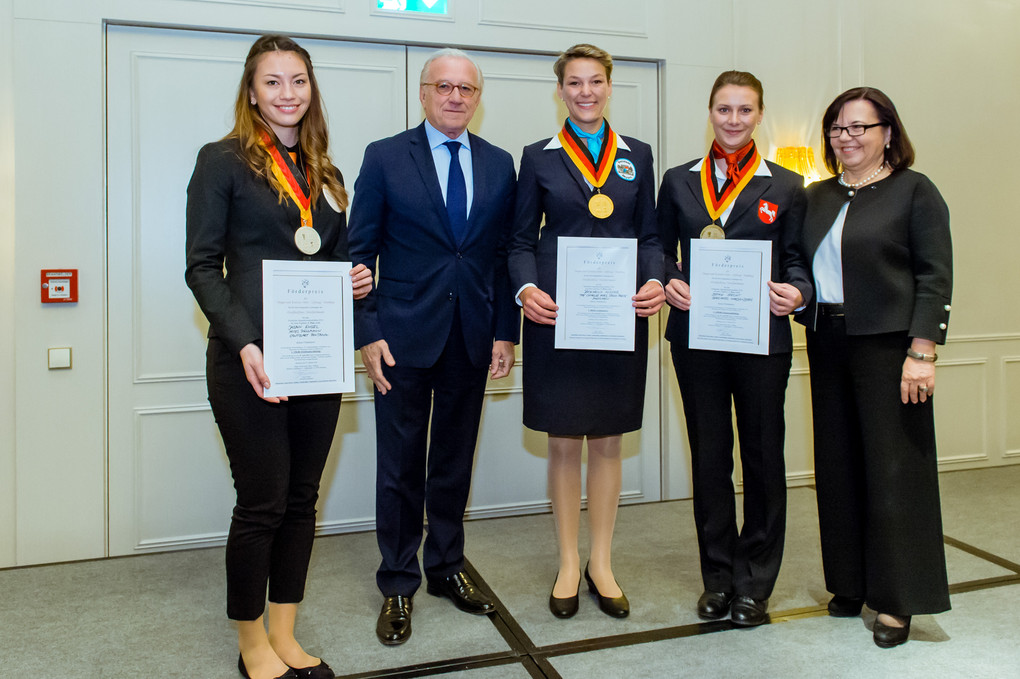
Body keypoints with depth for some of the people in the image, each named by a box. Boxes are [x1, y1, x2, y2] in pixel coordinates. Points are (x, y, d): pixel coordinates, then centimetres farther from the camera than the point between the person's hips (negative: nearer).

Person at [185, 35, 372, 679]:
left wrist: (356, 279, -2)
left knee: (302, 498, 11)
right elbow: (203, 266, -7)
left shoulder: (327, 173, 15)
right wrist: (245, 346, -18)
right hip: (249, 360, -5)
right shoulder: (223, 160, -1)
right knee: (262, 503, 2)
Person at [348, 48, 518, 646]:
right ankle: (398, 585, 22)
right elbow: (361, 252, -2)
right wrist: (369, 333, -9)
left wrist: (505, 331, 2)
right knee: (401, 466, 5)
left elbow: (507, 253, 8)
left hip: (472, 338, 3)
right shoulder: (385, 158, 0)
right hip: (404, 337, -3)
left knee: (455, 461, 14)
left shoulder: (499, 165, 8)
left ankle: (448, 568, 32)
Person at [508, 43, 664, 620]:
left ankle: (602, 562, 24)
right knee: (564, 442, 5)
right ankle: (568, 563, 21)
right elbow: (522, 239, 6)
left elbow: (650, 234, 11)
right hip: (557, 314, -1)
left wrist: (655, 281, -9)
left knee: (608, 441, 9)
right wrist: (527, 288, -13)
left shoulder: (637, 156, 11)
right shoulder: (539, 157, 7)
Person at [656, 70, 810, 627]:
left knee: (762, 455, 6)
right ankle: (717, 577, 23)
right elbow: (662, 251, 11)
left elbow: (797, 261, 5)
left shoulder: (785, 186, 6)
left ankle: (754, 583, 21)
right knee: (708, 456, 8)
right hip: (695, 336, 1)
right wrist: (668, 284, -10)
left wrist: (796, 293, -16)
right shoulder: (678, 182, 9)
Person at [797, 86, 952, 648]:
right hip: (827, 344, 5)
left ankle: (897, 599, 12)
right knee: (838, 465, 10)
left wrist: (921, 353, -14)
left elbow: (935, 277, -7)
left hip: (887, 346, -5)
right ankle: (850, 584, 24)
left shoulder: (914, 191, -1)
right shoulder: (816, 198, 14)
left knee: (892, 466, -1)